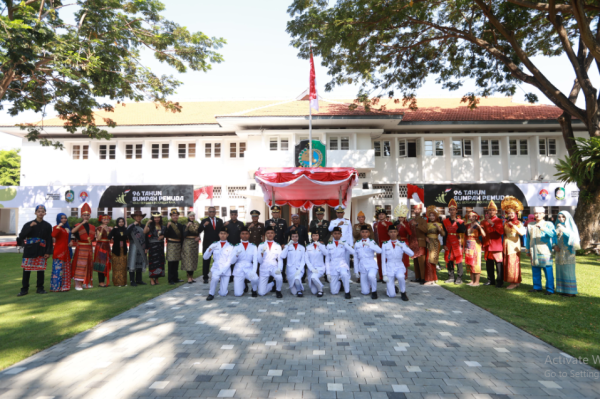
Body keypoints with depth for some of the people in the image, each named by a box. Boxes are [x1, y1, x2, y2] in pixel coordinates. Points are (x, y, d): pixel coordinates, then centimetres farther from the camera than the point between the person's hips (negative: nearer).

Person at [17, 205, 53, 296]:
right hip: (29, 250, 0)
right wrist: (30, 227, -18)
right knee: (26, 269, 2)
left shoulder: (47, 226, 4)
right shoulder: (28, 224, 2)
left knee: (41, 269, 2)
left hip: (41, 251, 0)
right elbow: (21, 236, -6)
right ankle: (24, 289, 14)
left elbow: (49, 240, 4)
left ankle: (40, 288, 14)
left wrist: (48, 252, -1)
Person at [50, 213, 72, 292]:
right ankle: (55, 287, -2)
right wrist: (59, 226, -23)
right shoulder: (56, 227, -5)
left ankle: (64, 286, 17)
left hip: (66, 251, 7)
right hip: (59, 251, -7)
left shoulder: (67, 228, 16)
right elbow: (53, 235, -26)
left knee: (66, 269, 10)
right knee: (58, 269, -8)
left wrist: (71, 242, 10)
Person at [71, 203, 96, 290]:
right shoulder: (78, 225, -3)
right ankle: (78, 284, -3)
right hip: (80, 249, -6)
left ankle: (86, 283, 21)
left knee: (88, 265, 10)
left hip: (89, 248, 6)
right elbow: (73, 231, -26)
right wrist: (82, 223, -25)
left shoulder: (92, 227, 12)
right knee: (80, 265, -8)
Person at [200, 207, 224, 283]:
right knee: (206, 261, 2)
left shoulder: (220, 221, 10)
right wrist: (204, 225, -27)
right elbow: (199, 231, -11)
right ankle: (205, 277, 8)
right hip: (207, 244, -2)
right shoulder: (204, 221, 2)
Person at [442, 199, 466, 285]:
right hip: (448, 243, 3)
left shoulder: (460, 221, 0)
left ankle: (459, 278, 7)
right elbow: (444, 234, 4)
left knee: (458, 260, -2)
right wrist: (444, 244, -1)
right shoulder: (445, 221, 6)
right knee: (449, 260, 6)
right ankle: (451, 277, 18)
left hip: (457, 243, -3)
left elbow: (464, 231, -17)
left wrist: (457, 222, -22)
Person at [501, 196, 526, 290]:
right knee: (507, 263, 5)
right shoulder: (505, 223, 10)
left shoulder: (518, 223, -3)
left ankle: (515, 282, 5)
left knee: (513, 263, -4)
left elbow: (522, 233, -21)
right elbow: (503, 233, 16)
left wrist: (513, 226, -27)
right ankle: (511, 281, 15)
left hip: (514, 245, -5)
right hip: (506, 244, 5)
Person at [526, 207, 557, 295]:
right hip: (534, 252, 4)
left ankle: (550, 289, 5)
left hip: (545, 252, -4)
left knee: (548, 271, -3)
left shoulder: (548, 224, 1)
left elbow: (552, 234, -19)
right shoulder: (530, 225, 13)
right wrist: (528, 250, 19)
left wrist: (542, 228, -34)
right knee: (535, 271, 9)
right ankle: (537, 287, 20)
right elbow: (528, 238, 19)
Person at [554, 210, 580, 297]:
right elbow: (554, 238, 18)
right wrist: (555, 245, -1)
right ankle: (563, 289, 12)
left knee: (568, 271, -4)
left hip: (568, 252, -5)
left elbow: (573, 237, -19)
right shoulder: (558, 227, 13)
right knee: (560, 271, 6)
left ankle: (571, 291, 2)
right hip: (559, 252, 6)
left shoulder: (571, 227, -3)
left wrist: (564, 230, -33)